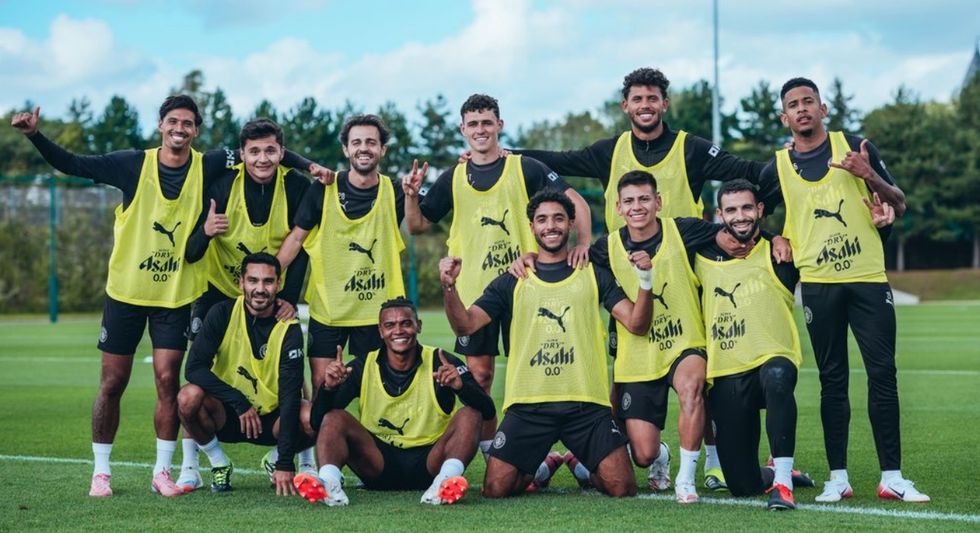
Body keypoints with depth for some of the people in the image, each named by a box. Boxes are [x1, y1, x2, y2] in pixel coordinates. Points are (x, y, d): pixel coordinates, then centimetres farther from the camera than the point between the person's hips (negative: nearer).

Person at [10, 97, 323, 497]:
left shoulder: (207, 167, -3)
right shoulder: (134, 164, -6)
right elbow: (72, 165, -5)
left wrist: (307, 165, -5)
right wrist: (34, 136, -16)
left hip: (177, 296, 0)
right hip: (126, 290, 0)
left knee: (167, 383, -4)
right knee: (112, 383, 4)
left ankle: (163, 471, 9)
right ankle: (101, 471, 16)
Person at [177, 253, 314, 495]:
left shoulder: (289, 328, -14)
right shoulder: (223, 313, -10)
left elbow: (290, 394, -21)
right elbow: (194, 368, -18)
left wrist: (285, 464, -29)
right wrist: (239, 402, -29)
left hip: (271, 418, 0)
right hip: (227, 415, 0)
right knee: (189, 397, -31)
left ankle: (276, 462, 5)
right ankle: (219, 465, -3)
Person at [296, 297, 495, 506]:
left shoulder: (441, 363, -4)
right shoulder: (363, 368, 0)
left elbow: (488, 412, -13)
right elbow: (318, 420, -5)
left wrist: (461, 386, -34)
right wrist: (328, 387, -27)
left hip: (429, 462, -1)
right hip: (380, 462, 1)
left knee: (470, 415, -22)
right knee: (334, 418, -18)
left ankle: (446, 480, -44)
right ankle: (329, 482, -42)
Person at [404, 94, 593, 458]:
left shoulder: (525, 169, 0)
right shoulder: (453, 179, 8)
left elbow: (576, 201, -2)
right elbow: (417, 226, 12)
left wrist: (583, 243, -16)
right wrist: (411, 196, -7)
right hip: (474, 291, 2)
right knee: (479, 373, 2)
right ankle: (489, 451, 11)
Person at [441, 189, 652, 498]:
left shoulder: (594, 276, 10)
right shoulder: (512, 282, 9)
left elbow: (637, 324, 2)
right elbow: (465, 325, 0)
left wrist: (645, 281, -15)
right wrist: (449, 287, -18)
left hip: (586, 403, 0)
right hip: (527, 405, 0)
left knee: (622, 487, -12)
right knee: (495, 489, -13)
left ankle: (581, 466, 23)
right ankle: (541, 469, 22)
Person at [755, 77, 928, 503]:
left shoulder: (854, 146, 5)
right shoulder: (777, 168, 7)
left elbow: (898, 204, 4)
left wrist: (869, 175, -14)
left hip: (869, 277, 0)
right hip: (818, 283, 1)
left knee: (882, 373, -4)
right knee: (832, 380, 2)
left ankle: (892, 477, -1)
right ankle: (837, 478, 6)